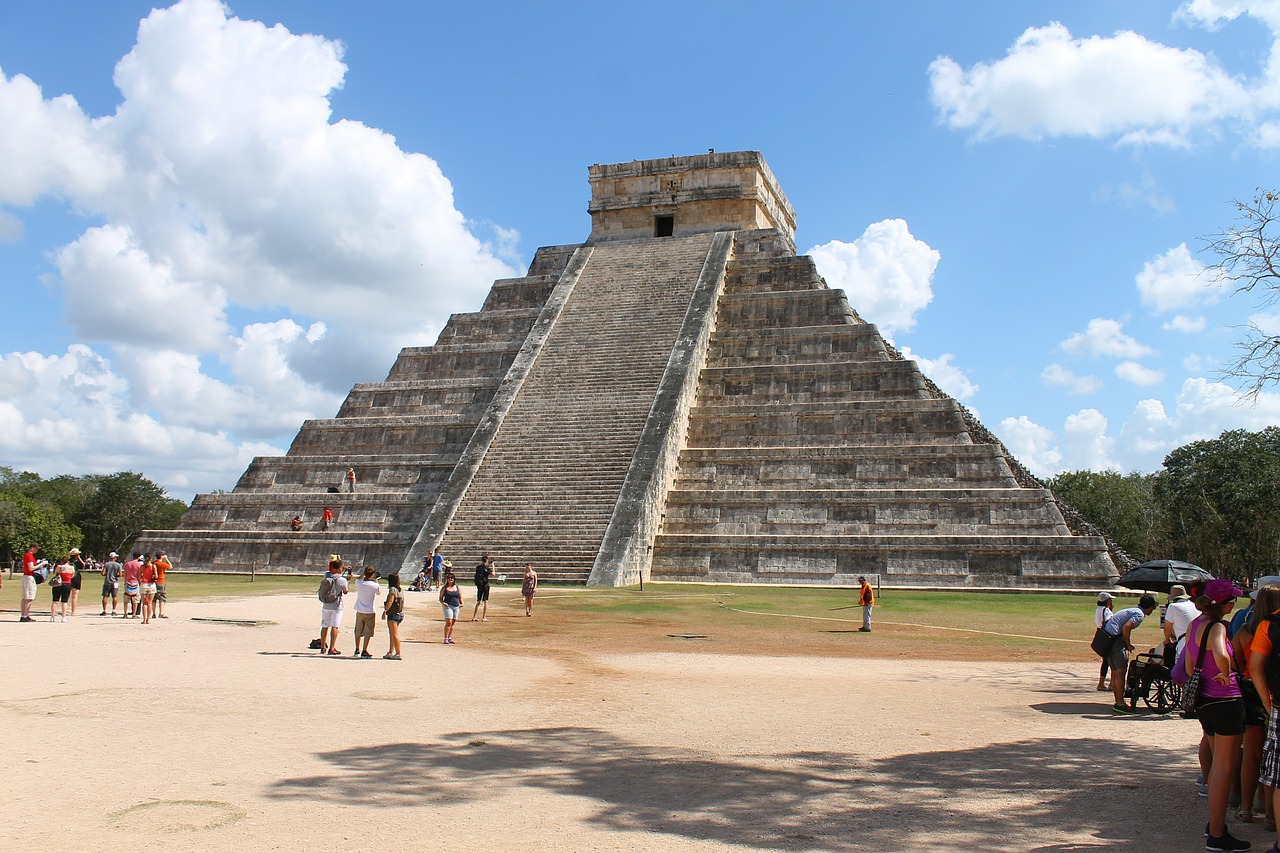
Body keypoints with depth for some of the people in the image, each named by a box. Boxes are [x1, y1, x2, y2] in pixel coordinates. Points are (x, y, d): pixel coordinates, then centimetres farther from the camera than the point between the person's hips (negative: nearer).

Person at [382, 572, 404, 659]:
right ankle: (390, 652, 21)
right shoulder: (401, 590, 13)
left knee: (394, 635, -7)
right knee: (391, 634, 16)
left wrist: (384, 611, -19)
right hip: (400, 615, 9)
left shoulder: (392, 589, -13)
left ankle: (398, 653, -8)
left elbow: (390, 601, -21)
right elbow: (403, 603, 17)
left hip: (393, 614, -9)